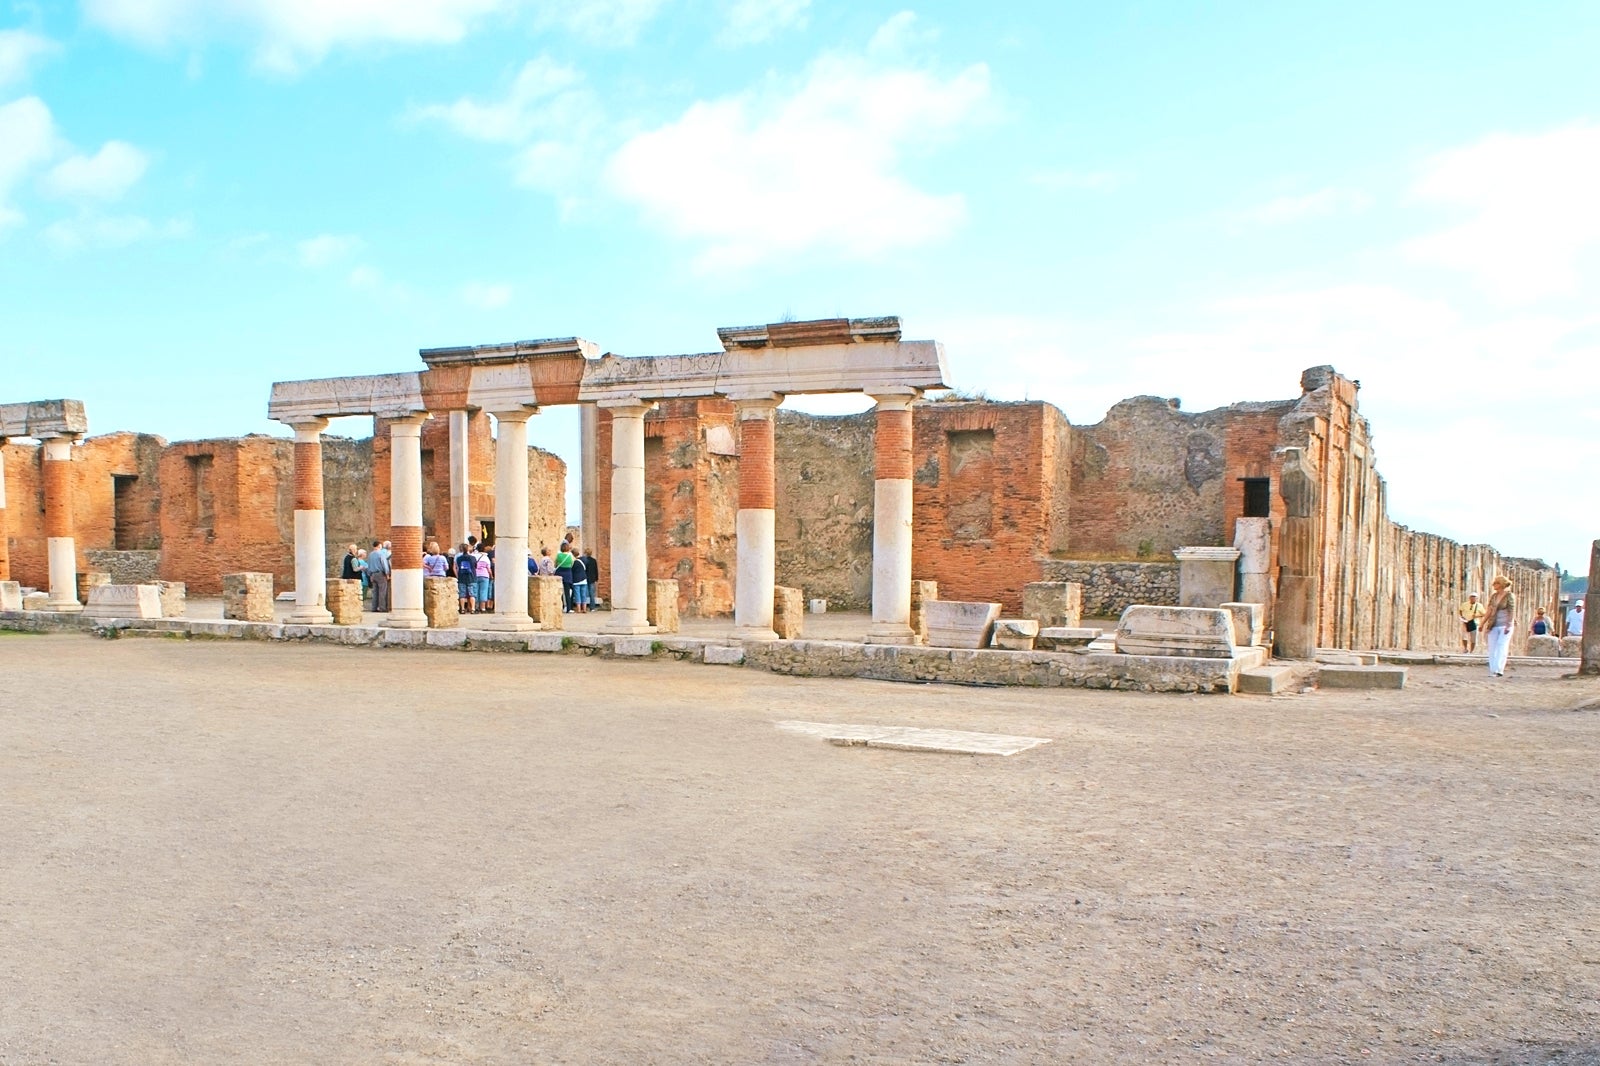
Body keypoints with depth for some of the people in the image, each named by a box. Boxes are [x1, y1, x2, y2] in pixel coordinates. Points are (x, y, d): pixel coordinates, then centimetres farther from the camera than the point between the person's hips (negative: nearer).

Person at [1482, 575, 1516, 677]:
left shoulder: (1509, 596, -6)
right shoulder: (1493, 596, 10)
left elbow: (1512, 612, -12)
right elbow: (1489, 611, 12)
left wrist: (1508, 626, -20)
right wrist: (1482, 624, 9)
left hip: (1505, 626, -6)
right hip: (1494, 626, 6)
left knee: (1501, 647, -11)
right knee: (1492, 648, 2)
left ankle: (1499, 670, -16)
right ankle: (1493, 671, 6)